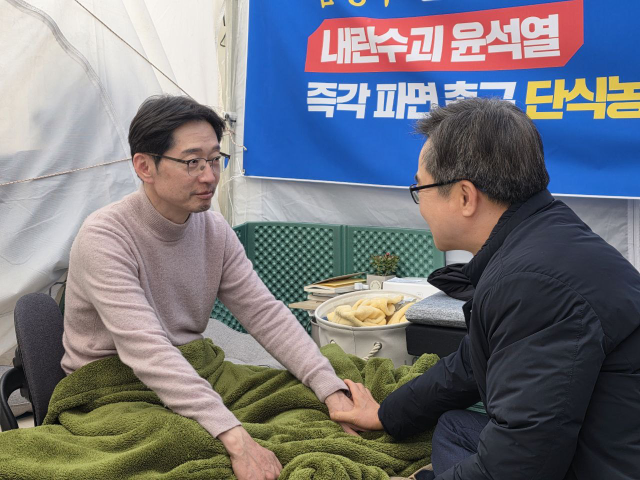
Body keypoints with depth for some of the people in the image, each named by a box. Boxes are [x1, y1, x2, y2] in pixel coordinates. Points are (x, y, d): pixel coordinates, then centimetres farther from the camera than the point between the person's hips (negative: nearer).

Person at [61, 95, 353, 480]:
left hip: (190, 383, 6)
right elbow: (147, 350, -32)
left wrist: (332, 390, -20)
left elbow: (266, 313, -6)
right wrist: (236, 440, -41)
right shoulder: (104, 238, -21)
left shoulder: (216, 231, 0)